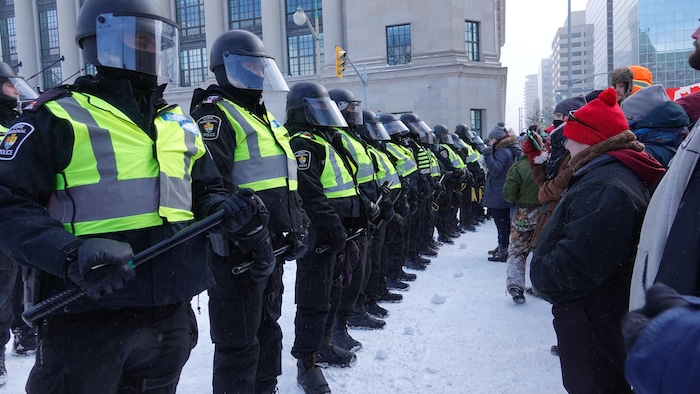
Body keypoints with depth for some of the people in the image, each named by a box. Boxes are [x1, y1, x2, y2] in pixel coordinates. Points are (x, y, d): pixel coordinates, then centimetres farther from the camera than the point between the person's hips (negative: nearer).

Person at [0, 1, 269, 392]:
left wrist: (226, 209, -5)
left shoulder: (180, 124, 14)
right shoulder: (59, 116, -5)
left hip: (171, 315, 6)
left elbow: (205, 189, 19)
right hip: (88, 317, -5)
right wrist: (70, 255, -27)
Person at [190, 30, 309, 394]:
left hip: (271, 249, 10)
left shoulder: (264, 117, 19)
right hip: (237, 252, -9)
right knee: (239, 343, 1)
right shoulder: (214, 115, -11)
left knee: (267, 330, 21)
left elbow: (285, 183, 22)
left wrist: (296, 228, 13)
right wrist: (251, 240, -25)